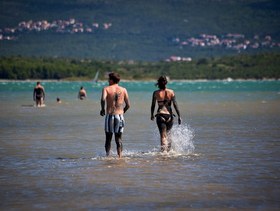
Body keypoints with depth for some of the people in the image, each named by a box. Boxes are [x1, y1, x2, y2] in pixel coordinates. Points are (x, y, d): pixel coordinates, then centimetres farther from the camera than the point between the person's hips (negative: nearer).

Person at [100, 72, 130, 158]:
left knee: (108, 138, 10)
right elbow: (128, 105, 5)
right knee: (118, 139, 8)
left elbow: (103, 99, -20)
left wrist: (102, 109, -5)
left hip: (109, 115, -2)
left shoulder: (106, 89, -1)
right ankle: (119, 157, -2)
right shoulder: (123, 90, 6)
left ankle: (107, 156, 1)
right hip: (120, 116, 2)